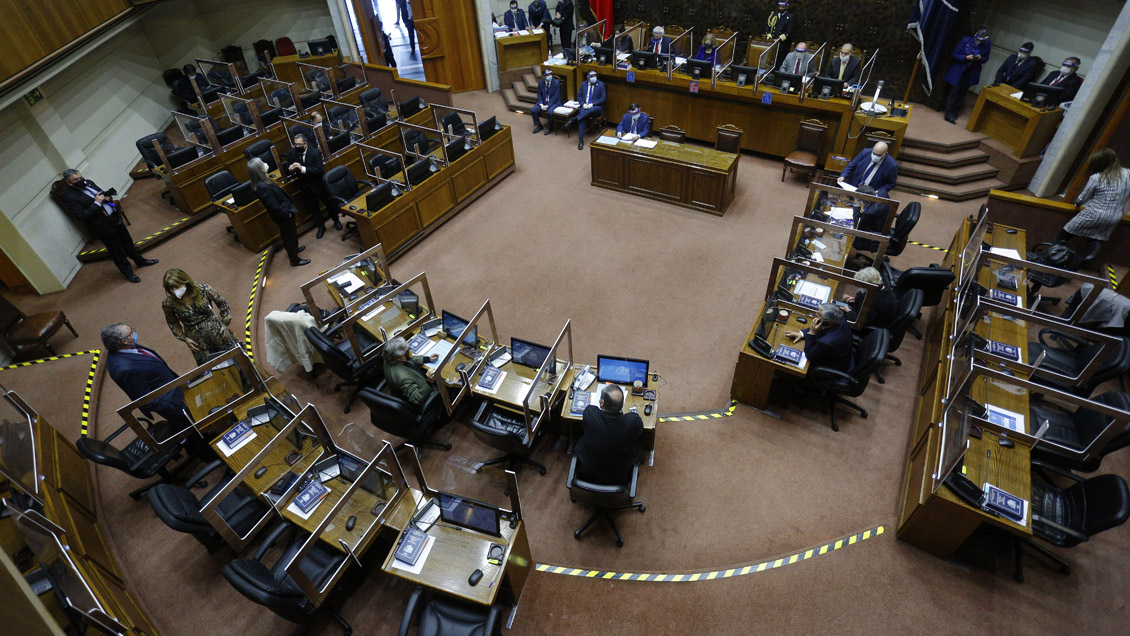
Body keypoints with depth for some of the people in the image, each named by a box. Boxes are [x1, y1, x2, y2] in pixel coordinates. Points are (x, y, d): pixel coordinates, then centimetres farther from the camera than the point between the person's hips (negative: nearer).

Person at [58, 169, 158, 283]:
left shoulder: (88, 182, 1)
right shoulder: (69, 196, -18)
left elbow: (103, 193, 17)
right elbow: (82, 216, -22)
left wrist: (108, 197, -6)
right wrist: (97, 203, -24)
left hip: (114, 217, 6)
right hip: (102, 226, -6)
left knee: (127, 241, 22)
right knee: (116, 251, 8)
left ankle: (140, 260, 41)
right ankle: (127, 272, 24)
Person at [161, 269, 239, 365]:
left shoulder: (202, 289, -15)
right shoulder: (169, 303, -10)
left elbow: (222, 303, -1)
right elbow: (173, 323, 8)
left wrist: (224, 324, -2)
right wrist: (184, 338, 2)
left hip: (216, 330, -1)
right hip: (197, 340, 1)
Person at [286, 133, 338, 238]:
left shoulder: (315, 152, -23)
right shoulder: (291, 153, -12)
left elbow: (318, 170, -28)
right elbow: (288, 168, -1)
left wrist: (302, 168, -38)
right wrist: (291, 169, -26)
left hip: (319, 183, -3)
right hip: (305, 186, 3)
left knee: (329, 203, 17)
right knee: (313, 207, 16)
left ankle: (336, 220, 43)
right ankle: (321, 226, 34)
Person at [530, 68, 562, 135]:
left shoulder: (556, 83, -12)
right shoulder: (541, 83, 0)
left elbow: (556, 96, -14)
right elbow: (539, 94, 7)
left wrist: (547, 105, -21)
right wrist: (541, 104, -11)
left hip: (553, 102, -4)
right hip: (543, 102, 4)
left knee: (549, 112, -34)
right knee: (533, 110, -15)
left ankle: (549, 127, -6)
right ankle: (538, 125, 9)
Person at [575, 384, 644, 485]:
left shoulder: (589, 412, -30)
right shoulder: (634, 420, -31)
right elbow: (640, 434, -4)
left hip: (587, 475, 1)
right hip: (619, 479, 0)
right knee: (638, 446, 23)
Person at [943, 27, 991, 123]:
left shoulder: (986, 44, -6)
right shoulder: (966, 40, -13)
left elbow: (986, 58, 5)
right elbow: (955, 54, -9)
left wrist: (980, 58, -18)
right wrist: (966, 57, -25)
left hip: (971, 73, 3)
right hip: (958, 71, -3)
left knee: (962, 93, 8)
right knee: (954, 92, -5)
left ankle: (955, 113, 16)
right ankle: (949, 114, -2)